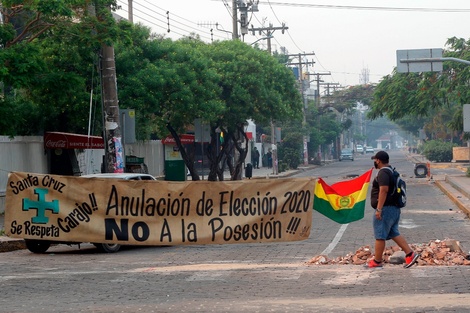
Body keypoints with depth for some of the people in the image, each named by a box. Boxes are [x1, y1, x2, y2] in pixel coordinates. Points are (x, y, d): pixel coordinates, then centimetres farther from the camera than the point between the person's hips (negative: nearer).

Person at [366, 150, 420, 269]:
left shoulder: (383, 173, -16)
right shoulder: (391, 171, 17)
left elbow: (384, 190, -26)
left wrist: (379, 209, -26)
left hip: (385, 209, -10)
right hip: (394, 208, 10)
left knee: (380, 235, -2)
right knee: (394, 233, 13)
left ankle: (377, 261, 4)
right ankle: (410, 254, 5)